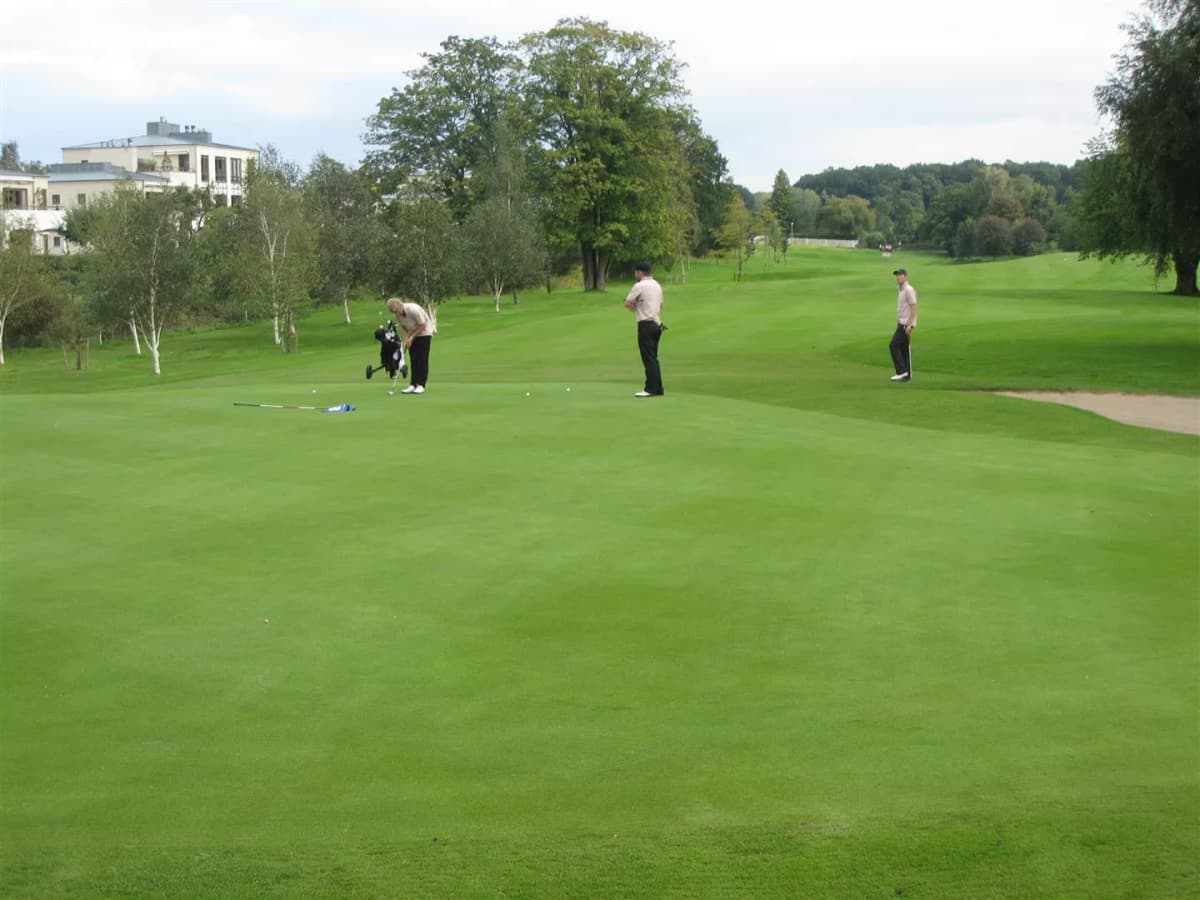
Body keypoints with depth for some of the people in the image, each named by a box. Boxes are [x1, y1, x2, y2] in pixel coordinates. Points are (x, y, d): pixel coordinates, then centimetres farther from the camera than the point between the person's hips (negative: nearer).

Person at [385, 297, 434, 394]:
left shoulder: (414, 309, -32)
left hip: (424, 332, -6)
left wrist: (412, 337, -19)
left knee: (422, 360, -9)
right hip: (412, 334, 6)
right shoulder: (396, 315, -13)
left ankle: (421, 385, -10)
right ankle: (413, 385, 2)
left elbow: (422, 325, -22)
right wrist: (407, 338, -12)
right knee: (413, 360, 1)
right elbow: (403, 327, 3)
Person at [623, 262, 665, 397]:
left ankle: (651, 389, -9)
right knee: (653, 358, 11)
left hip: (646, 324, -8)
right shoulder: (657, 285, 15)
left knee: (649, 358, -8)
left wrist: (636, 308, 10)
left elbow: (627, 304, -8)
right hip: (657, 324, 8)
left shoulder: (640, 286, -11)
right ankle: (657, 388, 11)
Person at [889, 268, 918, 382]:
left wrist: (909, 324, -23)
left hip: (906, 324, -10)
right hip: (901, 323, 10)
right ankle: (907, 375, 11)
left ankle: (902, 371, -10)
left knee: (893, 346, -11)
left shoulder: (909, 290, -15)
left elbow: (914, 307, -19)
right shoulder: (901, 290, 15)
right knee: (903, 349, 9)